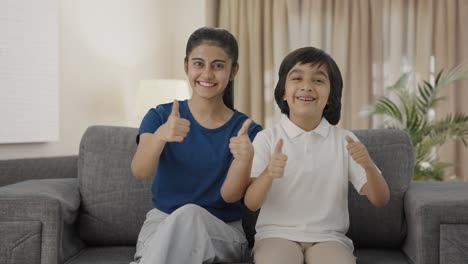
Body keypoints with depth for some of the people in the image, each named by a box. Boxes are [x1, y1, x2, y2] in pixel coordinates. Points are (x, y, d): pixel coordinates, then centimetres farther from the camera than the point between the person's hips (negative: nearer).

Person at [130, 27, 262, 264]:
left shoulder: (246, 129, 0)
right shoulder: (160, 116, 1)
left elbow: (230, 195, -10)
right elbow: (140, 172, -17)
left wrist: (245, 158, -31)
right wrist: (160, 136, -38)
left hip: (223, 232, 1)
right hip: (162, 224, 0)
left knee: (189, 214, -34)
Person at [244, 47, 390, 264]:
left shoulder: (344, 140, 5)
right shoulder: (266, 138, 2)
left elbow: (380, 201, 1)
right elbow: (251, 203, -5)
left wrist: (368, 166, -20)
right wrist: (268, 174, -26)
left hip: (328, 237, 1)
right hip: (277, 234, -1)